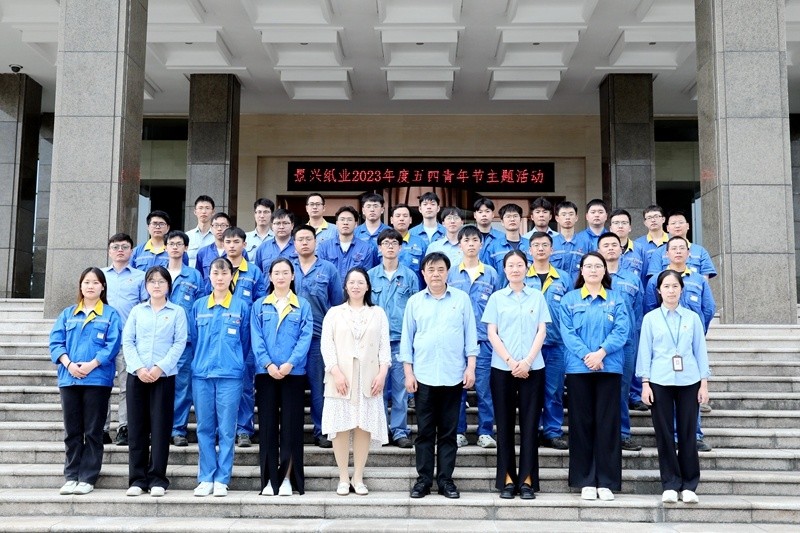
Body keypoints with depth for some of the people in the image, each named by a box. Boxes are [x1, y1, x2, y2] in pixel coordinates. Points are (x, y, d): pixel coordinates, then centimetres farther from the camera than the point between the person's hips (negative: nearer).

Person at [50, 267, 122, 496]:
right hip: (69, 379, 3)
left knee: (93, 432, 1)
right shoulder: (67, 314, 15)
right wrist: (68, 364, -10)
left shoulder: (110, 315, 5)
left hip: (98, 379, -3)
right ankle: (71, 477, 14)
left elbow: (113, 345, -5)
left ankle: (87, 478, 6)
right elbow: (55, 342, 6)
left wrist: (92, 364, -17)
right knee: (72, 431, 7)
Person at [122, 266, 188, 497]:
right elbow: (127, 341, 5)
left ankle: (157, 479, 5)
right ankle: (137, 478, 10)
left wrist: (160, 367, -13)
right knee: (137, 426, 3)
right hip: (137, 375, 2)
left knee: (160, 426, -2)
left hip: (164, 376, -2)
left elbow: (179, 343, -2)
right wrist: (138, 367, -9)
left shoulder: (177, 312, 6)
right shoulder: (137, 311, 12)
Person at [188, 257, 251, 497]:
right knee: (205, 429, 5)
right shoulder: (198, 306, 9)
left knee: (226, 429, -1)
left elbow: (245, 342, 9)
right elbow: (193, 339, 17)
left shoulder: (241, 307, 4)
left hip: (230, 375, -2)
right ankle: (206, 479, 12)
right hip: (201, 375, 2)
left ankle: (222, 480, 6)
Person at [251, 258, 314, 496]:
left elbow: (305, 338, -2)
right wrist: (268, 364, -14)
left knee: (290, 425, 0)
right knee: (267, 425, 3)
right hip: (266, 373, 1)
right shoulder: (259, 305, 10)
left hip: (293, 373, -1)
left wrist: (290, 363, -16)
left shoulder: (302, 305, 7)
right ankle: (269, 479, 10)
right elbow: (256, 338, 1)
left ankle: (287, 478, 8)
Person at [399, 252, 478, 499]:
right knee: (425, 430, 5)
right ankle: (423, 479, 13)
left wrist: (470, 367, -1)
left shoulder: (461, 298, 5)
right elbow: (406, 338, 7)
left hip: (453, 375, 0)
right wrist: (408, 372, 1)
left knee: (448, 430, 6)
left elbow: (470, 335, 6)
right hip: (423, 375, 0)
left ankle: (445, 479, 14)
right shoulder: (414, 302, 6)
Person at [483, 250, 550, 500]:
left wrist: (527, 361, -10)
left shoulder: (537, 297, 8)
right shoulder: (496, 298, 6)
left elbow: (541, 331, 3)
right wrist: (511, 361, -11)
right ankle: (507, 479, 9)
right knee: (505, 423, 3)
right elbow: (492, 333, 1)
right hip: (502, 368, 0)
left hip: (532, 368, 0)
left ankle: (527, 480, 7)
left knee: (529, 423, 1)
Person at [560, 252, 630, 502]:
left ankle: (606, 481, 7)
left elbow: (621, 330, -2)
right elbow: (567, 332, -2)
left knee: (607, 423, 1)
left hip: (609, 367, 0)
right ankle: (585, 481, 9)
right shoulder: (569, 299, 9)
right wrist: (585, 355, -16)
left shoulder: (616, 300, 10)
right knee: (581, 423, 2)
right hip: (578, 368, 0)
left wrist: (602, 352, -16)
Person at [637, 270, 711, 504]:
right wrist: (645, 383, -3)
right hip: (660, 382, 0)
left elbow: (700, 351, 7)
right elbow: (645, 352, 4)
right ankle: (670, 484, 10)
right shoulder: (650, 318, 5)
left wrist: (704, 383, 2)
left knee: (687, 433, 2)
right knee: (664, 433, 1)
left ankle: (689, 485, 12)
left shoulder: (692, 317, 7)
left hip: (689, 381, 1)